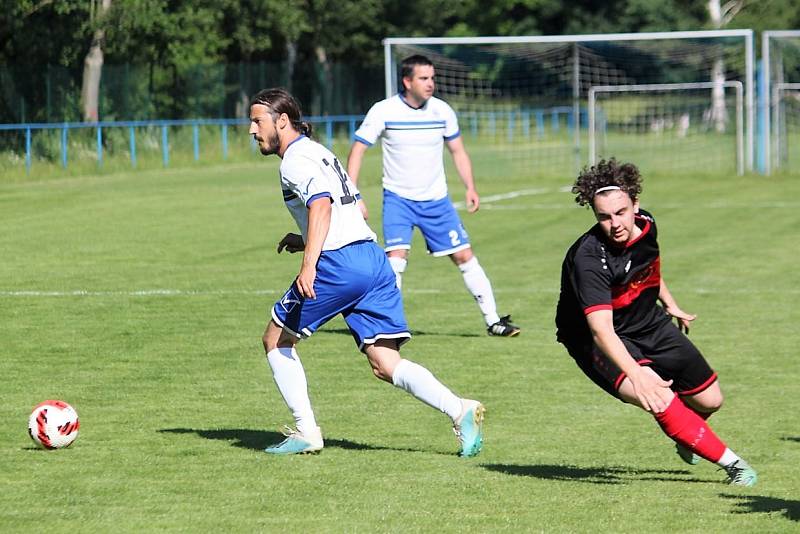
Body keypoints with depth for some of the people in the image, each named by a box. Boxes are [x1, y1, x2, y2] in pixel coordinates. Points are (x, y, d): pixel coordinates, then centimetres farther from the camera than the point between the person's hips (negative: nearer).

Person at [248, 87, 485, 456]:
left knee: (276, 340, 10)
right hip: (373, 258, 9)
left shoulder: (296, 159, -5)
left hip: (338, 264, -9)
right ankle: (461, 411, -15)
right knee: (385, 364, 3)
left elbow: (321, 205, -22)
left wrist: (309, 263, -30)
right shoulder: (319, 152, 25)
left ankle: (305, 432, 8)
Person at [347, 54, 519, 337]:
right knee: (397, 256, -20)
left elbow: (458, 151, 11)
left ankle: (493, 321, 10)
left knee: (464, 255, 1)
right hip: (398, 198, -3)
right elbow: (357, 151, -8)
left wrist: (470, 187, -1)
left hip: (436, 199, 3)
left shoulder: (442, 111, -3)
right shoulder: (383, 112, -12)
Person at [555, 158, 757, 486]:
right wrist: (636, 375, -54)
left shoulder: (645, 225, -11)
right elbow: (601, 331, -43)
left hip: (650, 324, 7)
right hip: (599, 343, -7)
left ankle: (685, 437, 49)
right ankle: (729, 462, -16)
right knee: (661, 400, -32)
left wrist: (669, 304, 25)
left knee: (709, 401, 13)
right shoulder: (588, 259, -34)